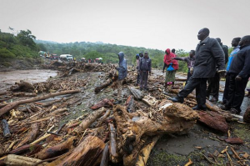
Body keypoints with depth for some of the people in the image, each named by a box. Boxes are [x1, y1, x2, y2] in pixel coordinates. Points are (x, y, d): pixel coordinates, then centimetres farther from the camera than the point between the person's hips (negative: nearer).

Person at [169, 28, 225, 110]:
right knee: (200, 87, 10)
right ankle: (201, 105, 18)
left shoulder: (212, 42, -8)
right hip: (199, 68, 9)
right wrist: (194, 68, 20)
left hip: (204, 69, -9)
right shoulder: (200, 44, 18)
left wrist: (221, 68, -20)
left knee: (191, 83, -12)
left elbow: (220, 55, -13)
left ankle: (180, 97, -7)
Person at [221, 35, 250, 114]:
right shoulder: (243, 49, 20)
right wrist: (230, 71, 19)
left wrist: (241, 75, -28)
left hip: (240, 75, -9)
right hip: (233, 74, 10)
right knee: (231, 90, 13)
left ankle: (235, 108, 9)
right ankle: (228, 105, 21)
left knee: (239, 91, 0)